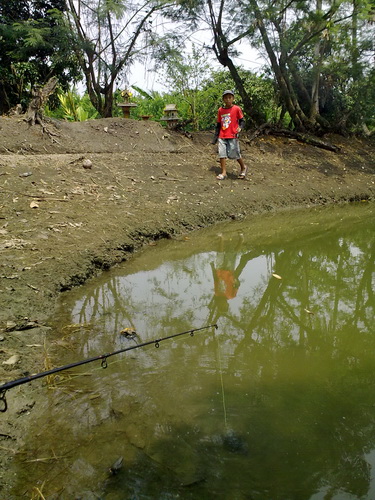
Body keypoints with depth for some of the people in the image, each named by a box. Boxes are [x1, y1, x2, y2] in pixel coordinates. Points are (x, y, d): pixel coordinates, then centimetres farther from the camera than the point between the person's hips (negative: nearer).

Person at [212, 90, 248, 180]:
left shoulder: (236, 109, -3)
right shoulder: (220, 110, 8)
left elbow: (242, 120, 4)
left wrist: (240, 127, -18)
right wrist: (215, 137, 15)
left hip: (233, 136, -4)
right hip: (222, 137, 4)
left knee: (234, 154, -4)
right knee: (222, 153, -3)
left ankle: (243, 167, 21)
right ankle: (223, 173, 4)